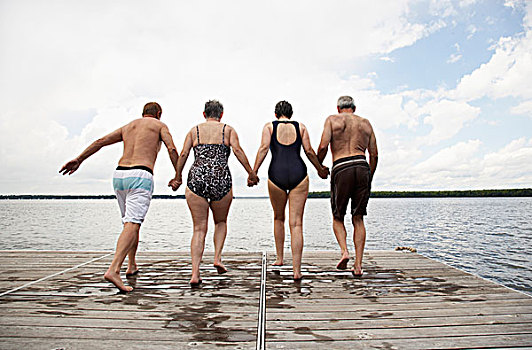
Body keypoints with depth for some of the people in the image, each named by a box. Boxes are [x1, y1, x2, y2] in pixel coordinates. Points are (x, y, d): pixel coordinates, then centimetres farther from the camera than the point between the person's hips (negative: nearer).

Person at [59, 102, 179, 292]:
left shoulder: (127, 127, 25)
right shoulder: (160, 125, 11)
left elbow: (101, 141, 15)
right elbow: (172, 149, -4)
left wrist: (78, 160, 11)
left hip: (119, 175, 6)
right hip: (140, 177, -6)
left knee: (131, 222, 19)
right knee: (132, 225, -14)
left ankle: (132, 265, 28)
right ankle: (113, 269, -28)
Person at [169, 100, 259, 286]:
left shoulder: (194, 130, 15)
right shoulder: (228, 129, 11)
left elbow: (183, 154, 6)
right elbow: (237, 150, -4)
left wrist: (178, 177, 15)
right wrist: (251, 173, -3)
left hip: (196, 179, 1)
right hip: (221, 180, -1)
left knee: (199, 229, 6)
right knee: (221, 222, 24)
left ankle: (195, 274, -1)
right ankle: (217, 258, 9)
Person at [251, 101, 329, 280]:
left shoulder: (269, 126, 11)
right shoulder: (300, 127, 14)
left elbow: (264, 148, -3)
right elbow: (309, 151, 7)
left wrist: (253, 172, -5)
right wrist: (320, 169, 21)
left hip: (276, 174, 0)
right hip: (298, 174, 0)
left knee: (278, 218, 22)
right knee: (296, 223, 0)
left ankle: (279, 258, 29)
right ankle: (297, 269, -3)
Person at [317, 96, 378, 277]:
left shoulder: (332, 120, 11)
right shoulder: (366, 123, 20)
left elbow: (323, 146, -3)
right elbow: (374, 155, 17)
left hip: (341, 169, -2)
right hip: (362, 168, 3)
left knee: (337, 217, 14)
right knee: (358, 218, 9)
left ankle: (344, 251, -7)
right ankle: (358, 265, 7)